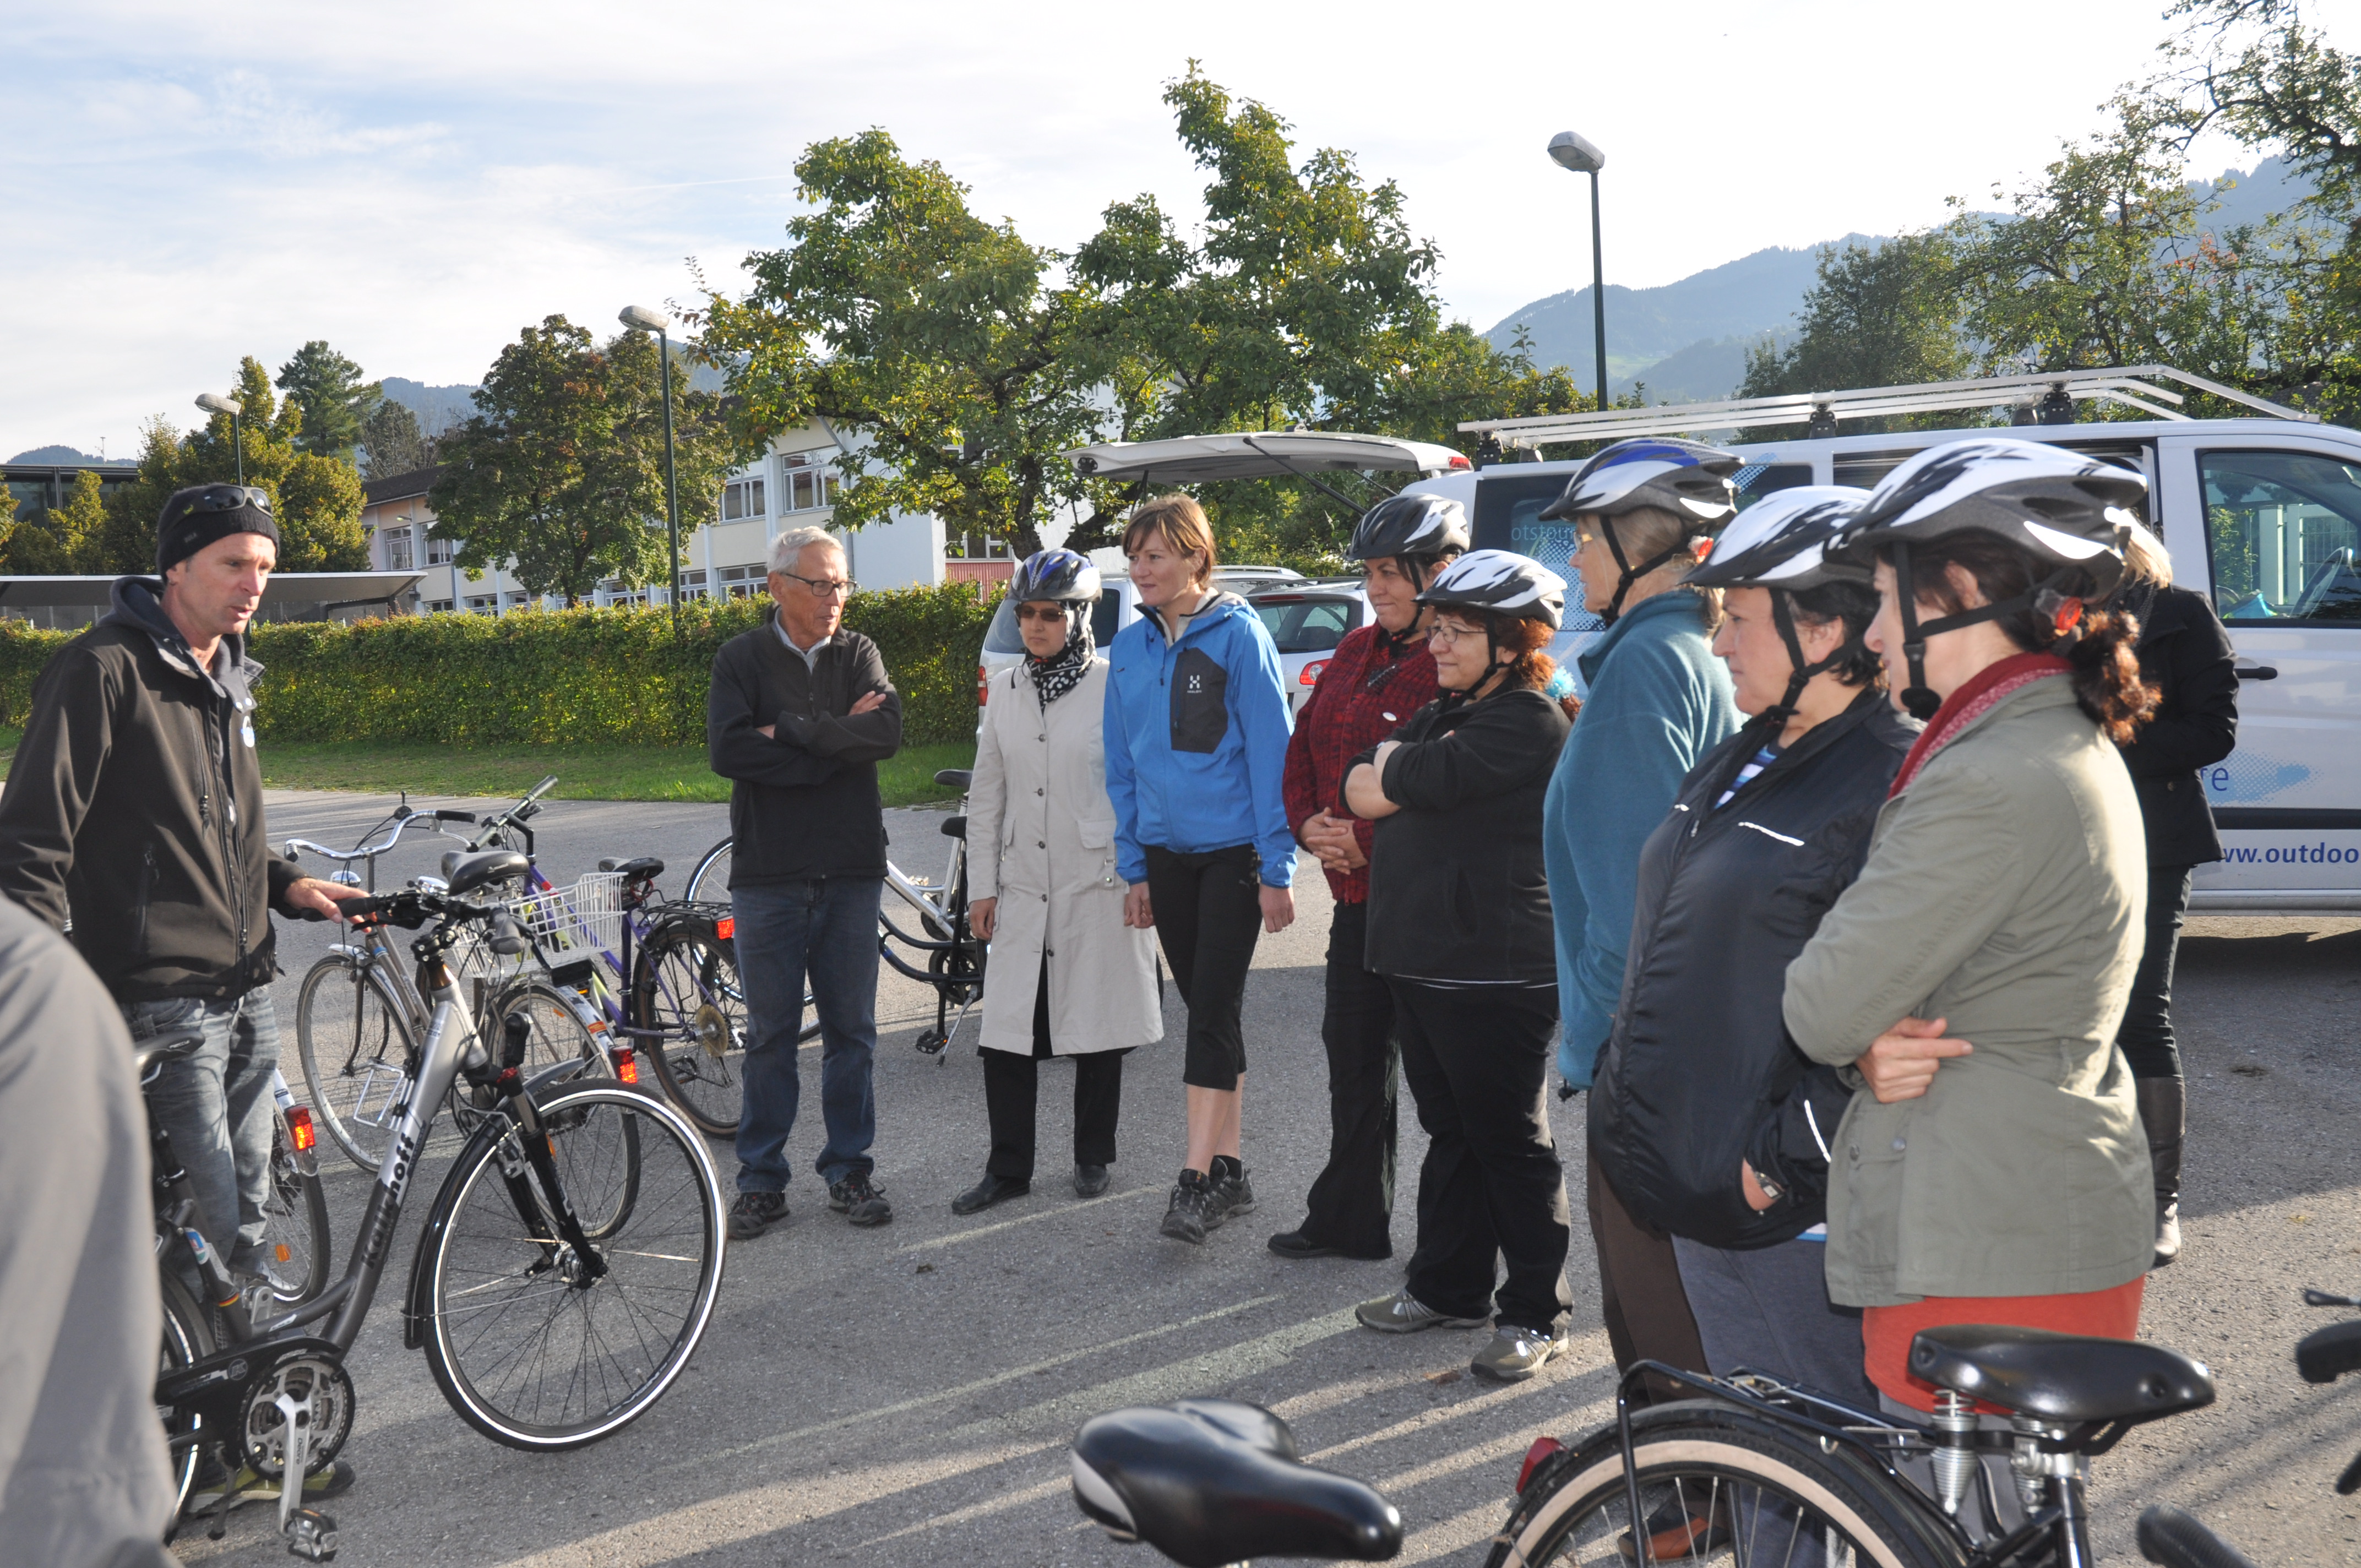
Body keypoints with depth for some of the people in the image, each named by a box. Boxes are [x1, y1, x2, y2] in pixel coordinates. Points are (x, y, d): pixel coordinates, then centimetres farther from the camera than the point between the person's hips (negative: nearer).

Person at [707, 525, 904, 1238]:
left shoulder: (858, 654, 7)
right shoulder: (742, 659, 1)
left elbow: (886, 732, -11)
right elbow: (728, 750, -15)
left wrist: (791, 731, -15)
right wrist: (836, 740, -12)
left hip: (851, 872, 2)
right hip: (769, 874, -2)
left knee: (851, 1030, 8)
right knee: (771, 1034, 4)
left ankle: (850, 1171, 20)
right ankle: (762, 1183, 14)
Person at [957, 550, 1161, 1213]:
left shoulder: (1113, 686, -6)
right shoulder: (1005, 690, 8)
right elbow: (987, 796, 11)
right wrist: (981, 886, 8)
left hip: (1099, 885, -4)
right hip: (1023, 889, 4)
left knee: (1097, 1032, 6)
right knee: (1006, 1034, 1)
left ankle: (1093, 1158, 21)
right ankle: (1008, 1169, 12)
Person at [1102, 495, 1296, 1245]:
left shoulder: (1238, 635, -9)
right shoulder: (1129, 648, 8)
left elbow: (1271, 753, -10)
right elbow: (1122, 765, 13)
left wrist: (1277, 868, -12)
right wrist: (1133, 867, 10)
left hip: (1233, 849, -6)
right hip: (1166, 853, 6)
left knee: (1214, 1009, -8)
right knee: (1205, 1007, 11)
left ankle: (1196, 1180, -6)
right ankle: (1229, 1169, 20)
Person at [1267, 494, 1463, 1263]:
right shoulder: (1356, 651, 12)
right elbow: (1304, 746, 19)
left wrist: (1365, 838, -19)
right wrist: (1310, 823, 2)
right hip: (1357, 897, 8)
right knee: (1353, 1061, 17)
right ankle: (1349, 1220, 31)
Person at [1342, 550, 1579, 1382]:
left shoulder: (1531, 721, -13)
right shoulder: (1444, 712, 17)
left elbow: (1417, 783, -22)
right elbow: (1358, 790, 11)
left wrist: (1393, 762, -1)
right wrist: (1407, 774, -9)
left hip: (1495, 970, -9)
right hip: (1422, 960, 9)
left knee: (1510, 1142, -1)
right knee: (1452, 1129, 17)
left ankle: (1535, 1312, 9)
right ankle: (1449, 1286, 28)